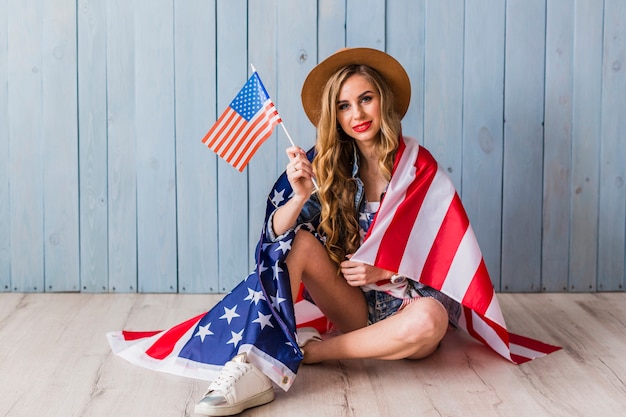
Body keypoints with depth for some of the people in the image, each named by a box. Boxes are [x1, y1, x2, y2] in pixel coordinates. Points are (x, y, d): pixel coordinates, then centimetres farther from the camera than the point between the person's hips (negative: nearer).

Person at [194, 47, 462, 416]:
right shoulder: (334, 168, 1)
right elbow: (276, 234, -8)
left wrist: (382, 271, -18)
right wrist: (300, 196, -29)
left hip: (410, 302, -3)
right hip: (356, 304, 3)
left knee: (428, 320, -37)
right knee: (300, 239, -21)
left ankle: (311, 350, -21)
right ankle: (258, 368, -33)